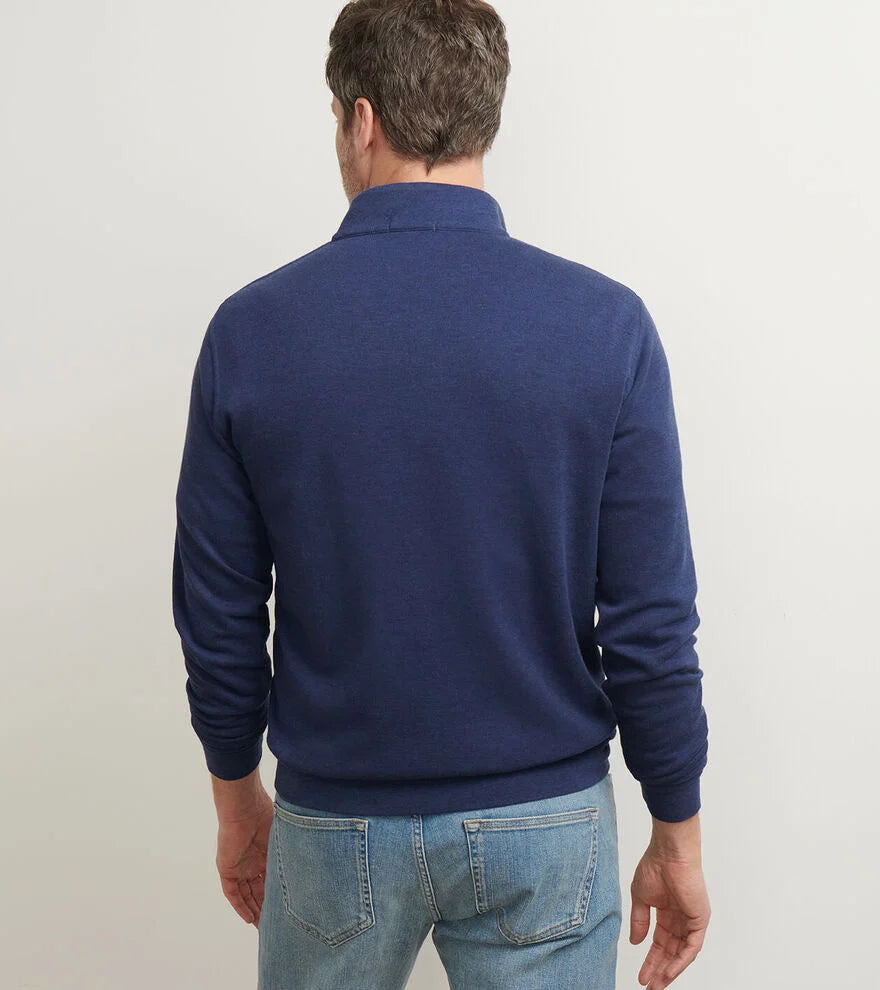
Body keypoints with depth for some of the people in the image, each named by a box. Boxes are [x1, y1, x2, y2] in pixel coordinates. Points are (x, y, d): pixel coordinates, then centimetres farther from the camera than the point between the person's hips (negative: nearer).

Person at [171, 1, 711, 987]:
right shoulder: (606, 324, -13)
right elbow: (650, 628, -11)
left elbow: (219, 621, -3)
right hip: (543, 827, 0)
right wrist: (677, 837, 3)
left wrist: (238, 799, 13)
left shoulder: (250, 329, -10)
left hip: (334, 823, 1)